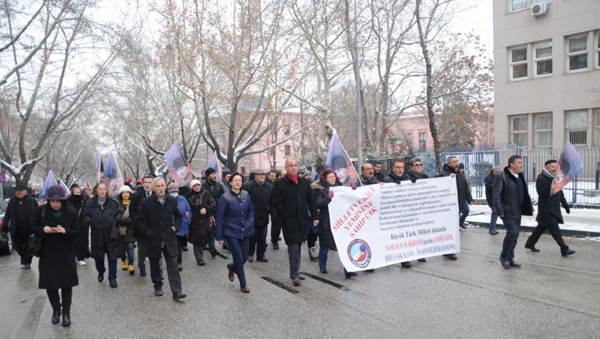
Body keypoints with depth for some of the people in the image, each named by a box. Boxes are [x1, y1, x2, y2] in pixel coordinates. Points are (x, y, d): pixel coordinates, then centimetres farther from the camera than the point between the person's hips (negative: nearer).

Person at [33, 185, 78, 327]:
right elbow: (34, 229, 3)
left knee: (66, 284, 3)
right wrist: (43, 230, -19)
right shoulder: (42, 211, -5)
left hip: (66, 254, -1)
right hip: (47, 253, 1)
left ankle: (66, 312, 17)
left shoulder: (71, 212, -8)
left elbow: (76, 233, -5)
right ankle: (55, 309, 27)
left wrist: (65, 231, -26)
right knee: (50, 284, 5)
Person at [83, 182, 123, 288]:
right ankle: (101, 272, 42)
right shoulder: (90, 203, 2)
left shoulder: (113, 203, 4)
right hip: (97, 235, 0)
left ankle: (112, 278, 13)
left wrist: (115, 220, -11)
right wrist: (92, 221, -17)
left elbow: (120, 214, 9)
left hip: (111, 235, 0)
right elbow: (85, 218, 3)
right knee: (98, 257, 11)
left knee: (112, 257, 0)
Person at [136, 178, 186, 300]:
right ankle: (158, 287, 32)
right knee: (155, 265, 12)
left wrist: (175, 226, 0)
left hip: (169, 238, 1)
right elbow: (139, 220, 0)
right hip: (153, 239, -1)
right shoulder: (146, 202, -7)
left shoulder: (172, 200, 1)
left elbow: (178, 216, 15)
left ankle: (176, 291, -3)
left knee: (173, 265, -4)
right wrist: (147, 233, -6)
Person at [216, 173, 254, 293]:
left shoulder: (246, 195, 1)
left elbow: (251, 211, 12)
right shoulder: (225, 197, -10)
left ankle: (232, 267, 41)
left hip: (244, 232, 4)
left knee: (245, 257, 7)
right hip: (231, 232, -4)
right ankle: (243, 284, 12)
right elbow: (220, 217, -6)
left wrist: (250, 224, -4)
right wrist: (219, 236, -4)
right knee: (239, 257, -5)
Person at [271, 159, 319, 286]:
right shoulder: (279, 183, -3)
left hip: (302, 220, 5)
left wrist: (315, 216, 3)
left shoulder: (304, 182, 11)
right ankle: (295, 275, 1)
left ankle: (295, 272, 22)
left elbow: (311, 201, 10)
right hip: (289, 221, -5)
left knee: (298, 246, 12)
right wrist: (285, 216, -12)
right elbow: (277, 203, -6)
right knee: (293, 247, -6)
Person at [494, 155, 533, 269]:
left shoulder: (520, 177, 14)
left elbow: (525, 194, 22)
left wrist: (530, 207, 14)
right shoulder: (501, 177, -12)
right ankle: (504, 257, 3)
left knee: (514, 235, 10)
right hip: (508, 212, -8)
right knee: (513, 232, -14)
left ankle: (510, 259, 22)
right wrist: (500, 211, -20)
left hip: (518, 212, 8)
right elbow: (496, 195, -15)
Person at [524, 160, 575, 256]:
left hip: (554, 209, 9)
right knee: (555, 230, -9)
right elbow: (541, 193, -23)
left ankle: (530, 244, 25)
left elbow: (560, 193, 23)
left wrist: (565, 205, 21)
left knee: (541, 227, 14)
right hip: (546, 209, -9)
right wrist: (551, 184, -32)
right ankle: (564, 249, -7)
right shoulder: (541, 179, -12)